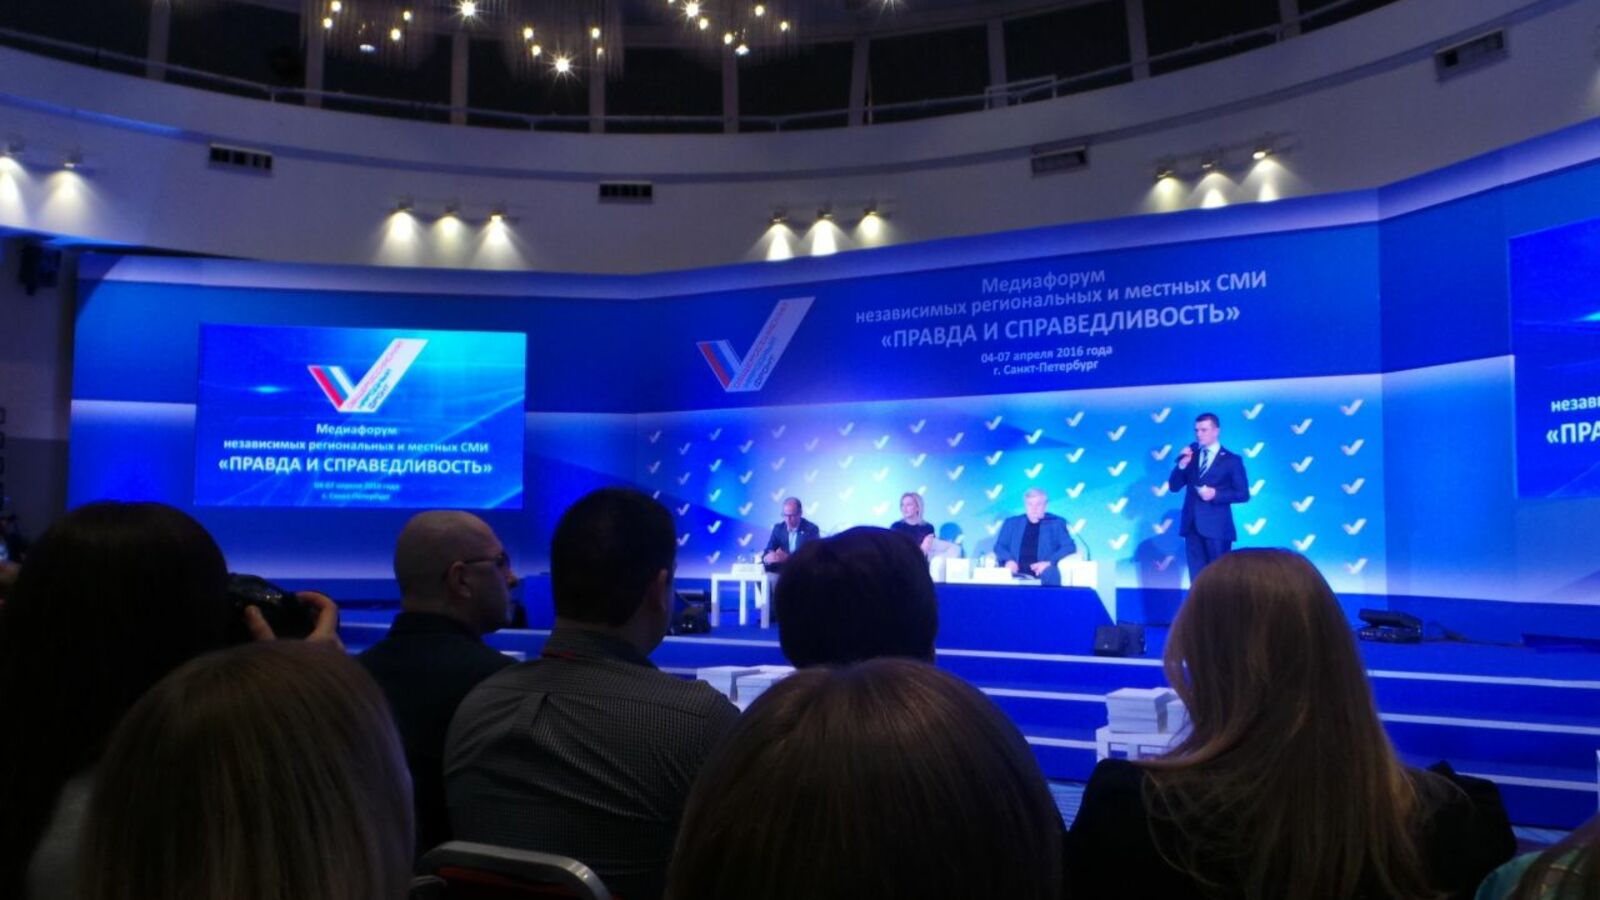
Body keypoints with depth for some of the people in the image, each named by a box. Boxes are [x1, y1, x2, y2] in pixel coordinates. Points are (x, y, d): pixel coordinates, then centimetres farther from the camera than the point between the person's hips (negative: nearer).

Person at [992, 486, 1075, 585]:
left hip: (1041, 572, -1)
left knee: (1049, 572, -36)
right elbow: (999, 546, 12)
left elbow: (1069, 547, 4)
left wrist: (1050, 562, -15)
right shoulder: (1011, 523, 19)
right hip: (1017, 572, 1)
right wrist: (1008, 560, -11)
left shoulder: (1056, 523, 14)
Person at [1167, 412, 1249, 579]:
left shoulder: (1231, 460, 0)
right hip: (1191, 525, 4)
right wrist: (1182, 465, -7)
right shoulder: (1191, 454, 12)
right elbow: (1173, 486, 8)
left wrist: (1215, 494, -15)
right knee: (1197, 579, 5)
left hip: (1216, 527, -4)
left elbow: (1243, 494, -2)